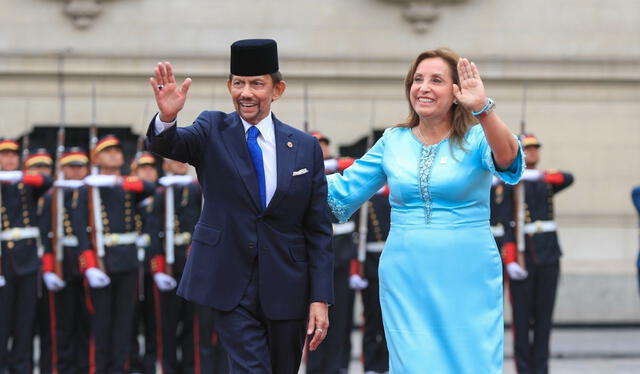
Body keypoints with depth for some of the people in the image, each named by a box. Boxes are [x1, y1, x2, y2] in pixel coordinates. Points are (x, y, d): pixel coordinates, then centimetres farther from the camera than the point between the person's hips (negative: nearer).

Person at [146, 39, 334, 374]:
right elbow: (169, 145, -20)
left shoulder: (305, 147, 4)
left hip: (285, 290, 2)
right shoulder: (213, 130, 1)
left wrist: (320, 299, -3)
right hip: (230, 283, -2)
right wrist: (167, 118, -43)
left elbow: (318, 230, 3)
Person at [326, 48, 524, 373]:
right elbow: (342, 191, 13)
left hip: (467, 279, -3)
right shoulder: (393, 141, 8)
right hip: (406, 277, 3)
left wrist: (482, 108, -42)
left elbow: (507, 159, -25)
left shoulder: (476, 138, -2)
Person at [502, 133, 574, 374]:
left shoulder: (546, 181, 15)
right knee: (521, 316, -2)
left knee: (544, 315, 5)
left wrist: (537, 175, -23)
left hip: (549, 255, 5)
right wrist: (509, 261, -19)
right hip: (522, 258, -5)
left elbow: (568, 179, -8)